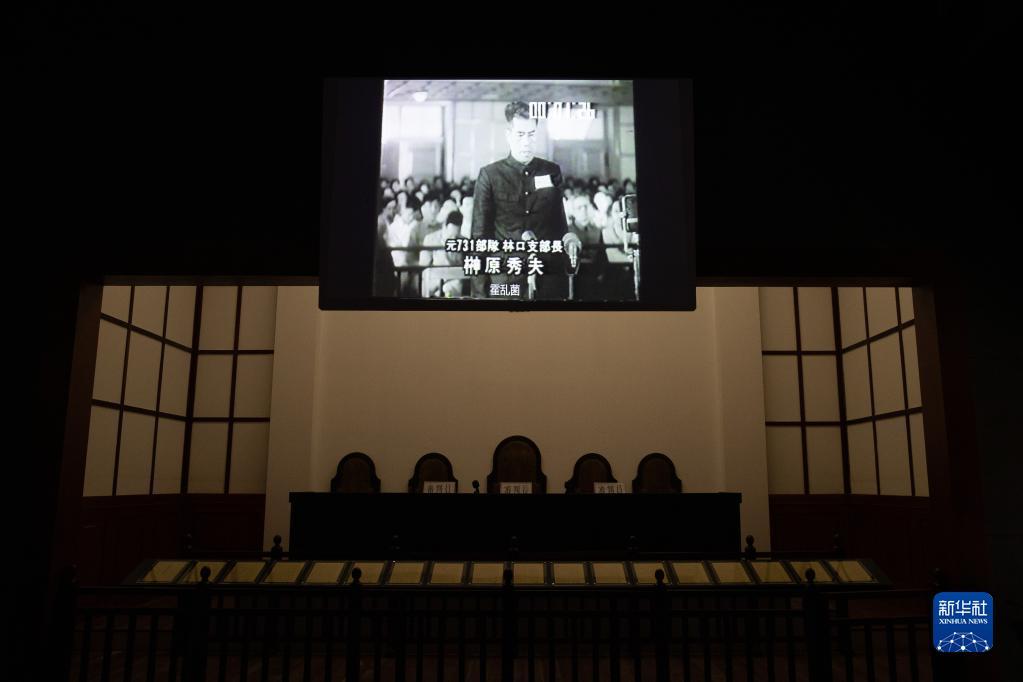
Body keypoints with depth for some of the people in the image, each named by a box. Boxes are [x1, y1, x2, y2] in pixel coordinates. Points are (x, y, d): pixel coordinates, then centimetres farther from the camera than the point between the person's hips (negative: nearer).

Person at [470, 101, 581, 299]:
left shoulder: (552, 171, 8)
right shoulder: (489, 175, 0)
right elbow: (480, 234, -1)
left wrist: (568, 238, -8)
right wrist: (479, 292, -5)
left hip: (551, 278, 2)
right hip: (506, 279, -2)